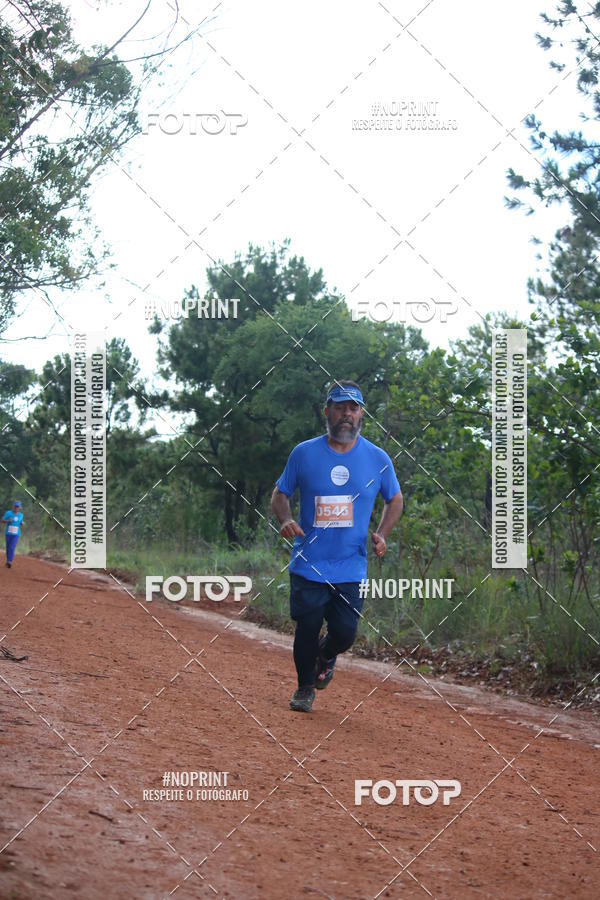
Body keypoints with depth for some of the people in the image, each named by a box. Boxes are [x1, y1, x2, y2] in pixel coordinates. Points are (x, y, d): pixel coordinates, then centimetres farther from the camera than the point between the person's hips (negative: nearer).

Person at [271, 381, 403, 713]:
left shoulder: (377, 459, 2)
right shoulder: (304, 453, -1)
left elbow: (395, 499, 16)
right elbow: (279, 494, 9)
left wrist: (381, 534, -1)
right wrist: (286, 520, -13)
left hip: (351, 569, 1)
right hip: (308, 564, -1)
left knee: (345, 634, -5)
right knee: (307, 629, 0)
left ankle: (326, 656, 33)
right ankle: (305, 687, 27)